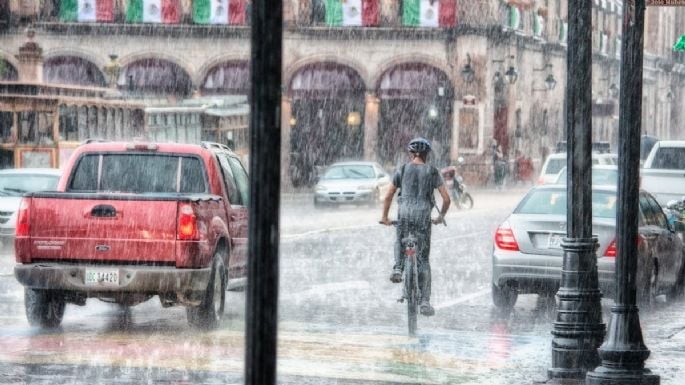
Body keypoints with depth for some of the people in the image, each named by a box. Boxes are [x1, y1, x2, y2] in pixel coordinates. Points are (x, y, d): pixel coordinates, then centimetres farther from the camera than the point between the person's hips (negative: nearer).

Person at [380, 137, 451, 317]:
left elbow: (388, 196, 8)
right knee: (423, 260, 5)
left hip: (405, 213, 0)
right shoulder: (433, 172, 7)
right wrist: (441, 216, 23)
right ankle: (424, 301, 0)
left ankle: (398, 268, 1)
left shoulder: (402, 170, 7)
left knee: (400, 242, 31)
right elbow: (446, 199, 5)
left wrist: (385, 217, 21)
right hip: (424, 215, 0)